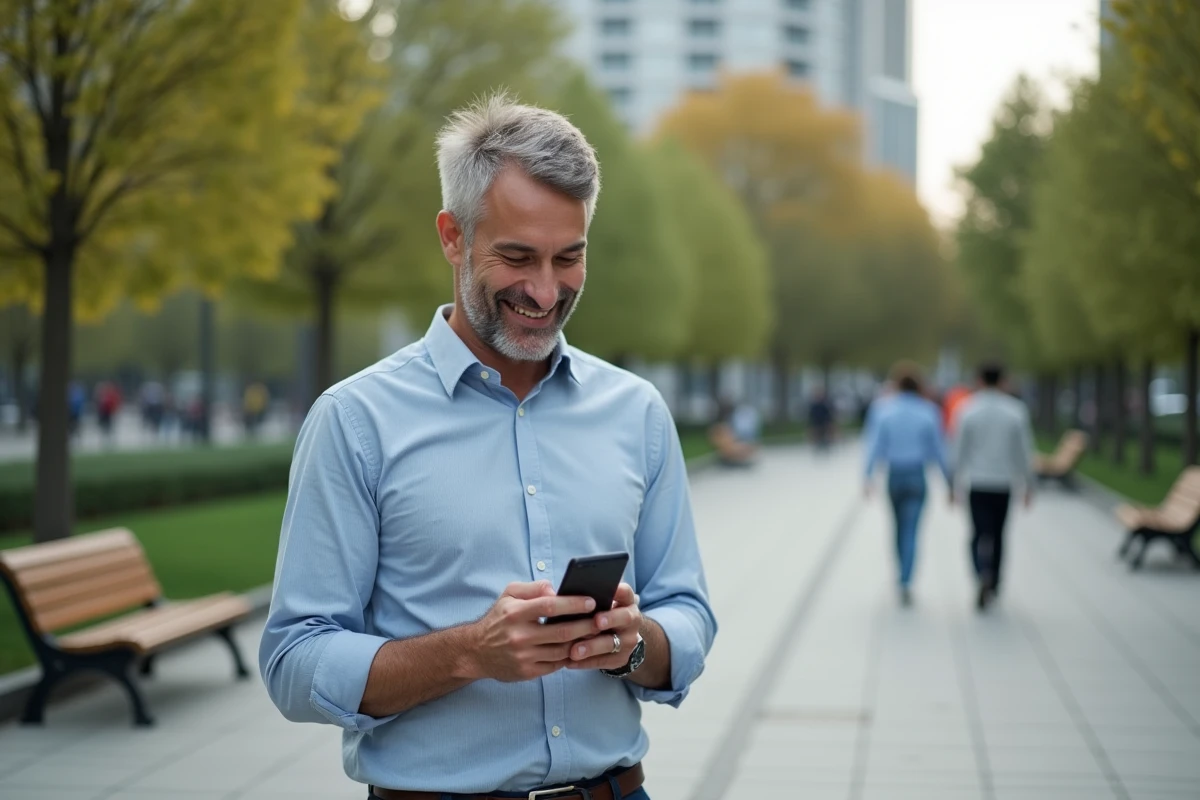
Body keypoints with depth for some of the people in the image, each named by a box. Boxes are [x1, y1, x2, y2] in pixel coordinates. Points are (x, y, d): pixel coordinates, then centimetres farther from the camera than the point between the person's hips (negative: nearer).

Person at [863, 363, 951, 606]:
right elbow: (939, 450, -2)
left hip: (893, 475, 2)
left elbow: (874, 445, -9)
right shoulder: (928, 411, -4)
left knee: (900, 527, 19)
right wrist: (950, 481, 5)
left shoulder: (883, 409, -2)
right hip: (918, 475, -2)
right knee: (911, 531, -2)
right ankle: (905, 582, -15)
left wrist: (869, 477, -12)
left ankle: (904, 578, 30)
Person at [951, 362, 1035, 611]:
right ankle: (993, 586, 20)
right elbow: (1025, 451, -1)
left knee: (980, 534, 2)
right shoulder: (1016, 411, -3)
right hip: (1004, 482, 1)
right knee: (997, 534, 15)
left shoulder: (968, 409, -5)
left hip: (977, 482, -1)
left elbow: (959, 449, -3)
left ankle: (983, 575, -25)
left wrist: (954, 483, 4)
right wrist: (1028, 485, 8)